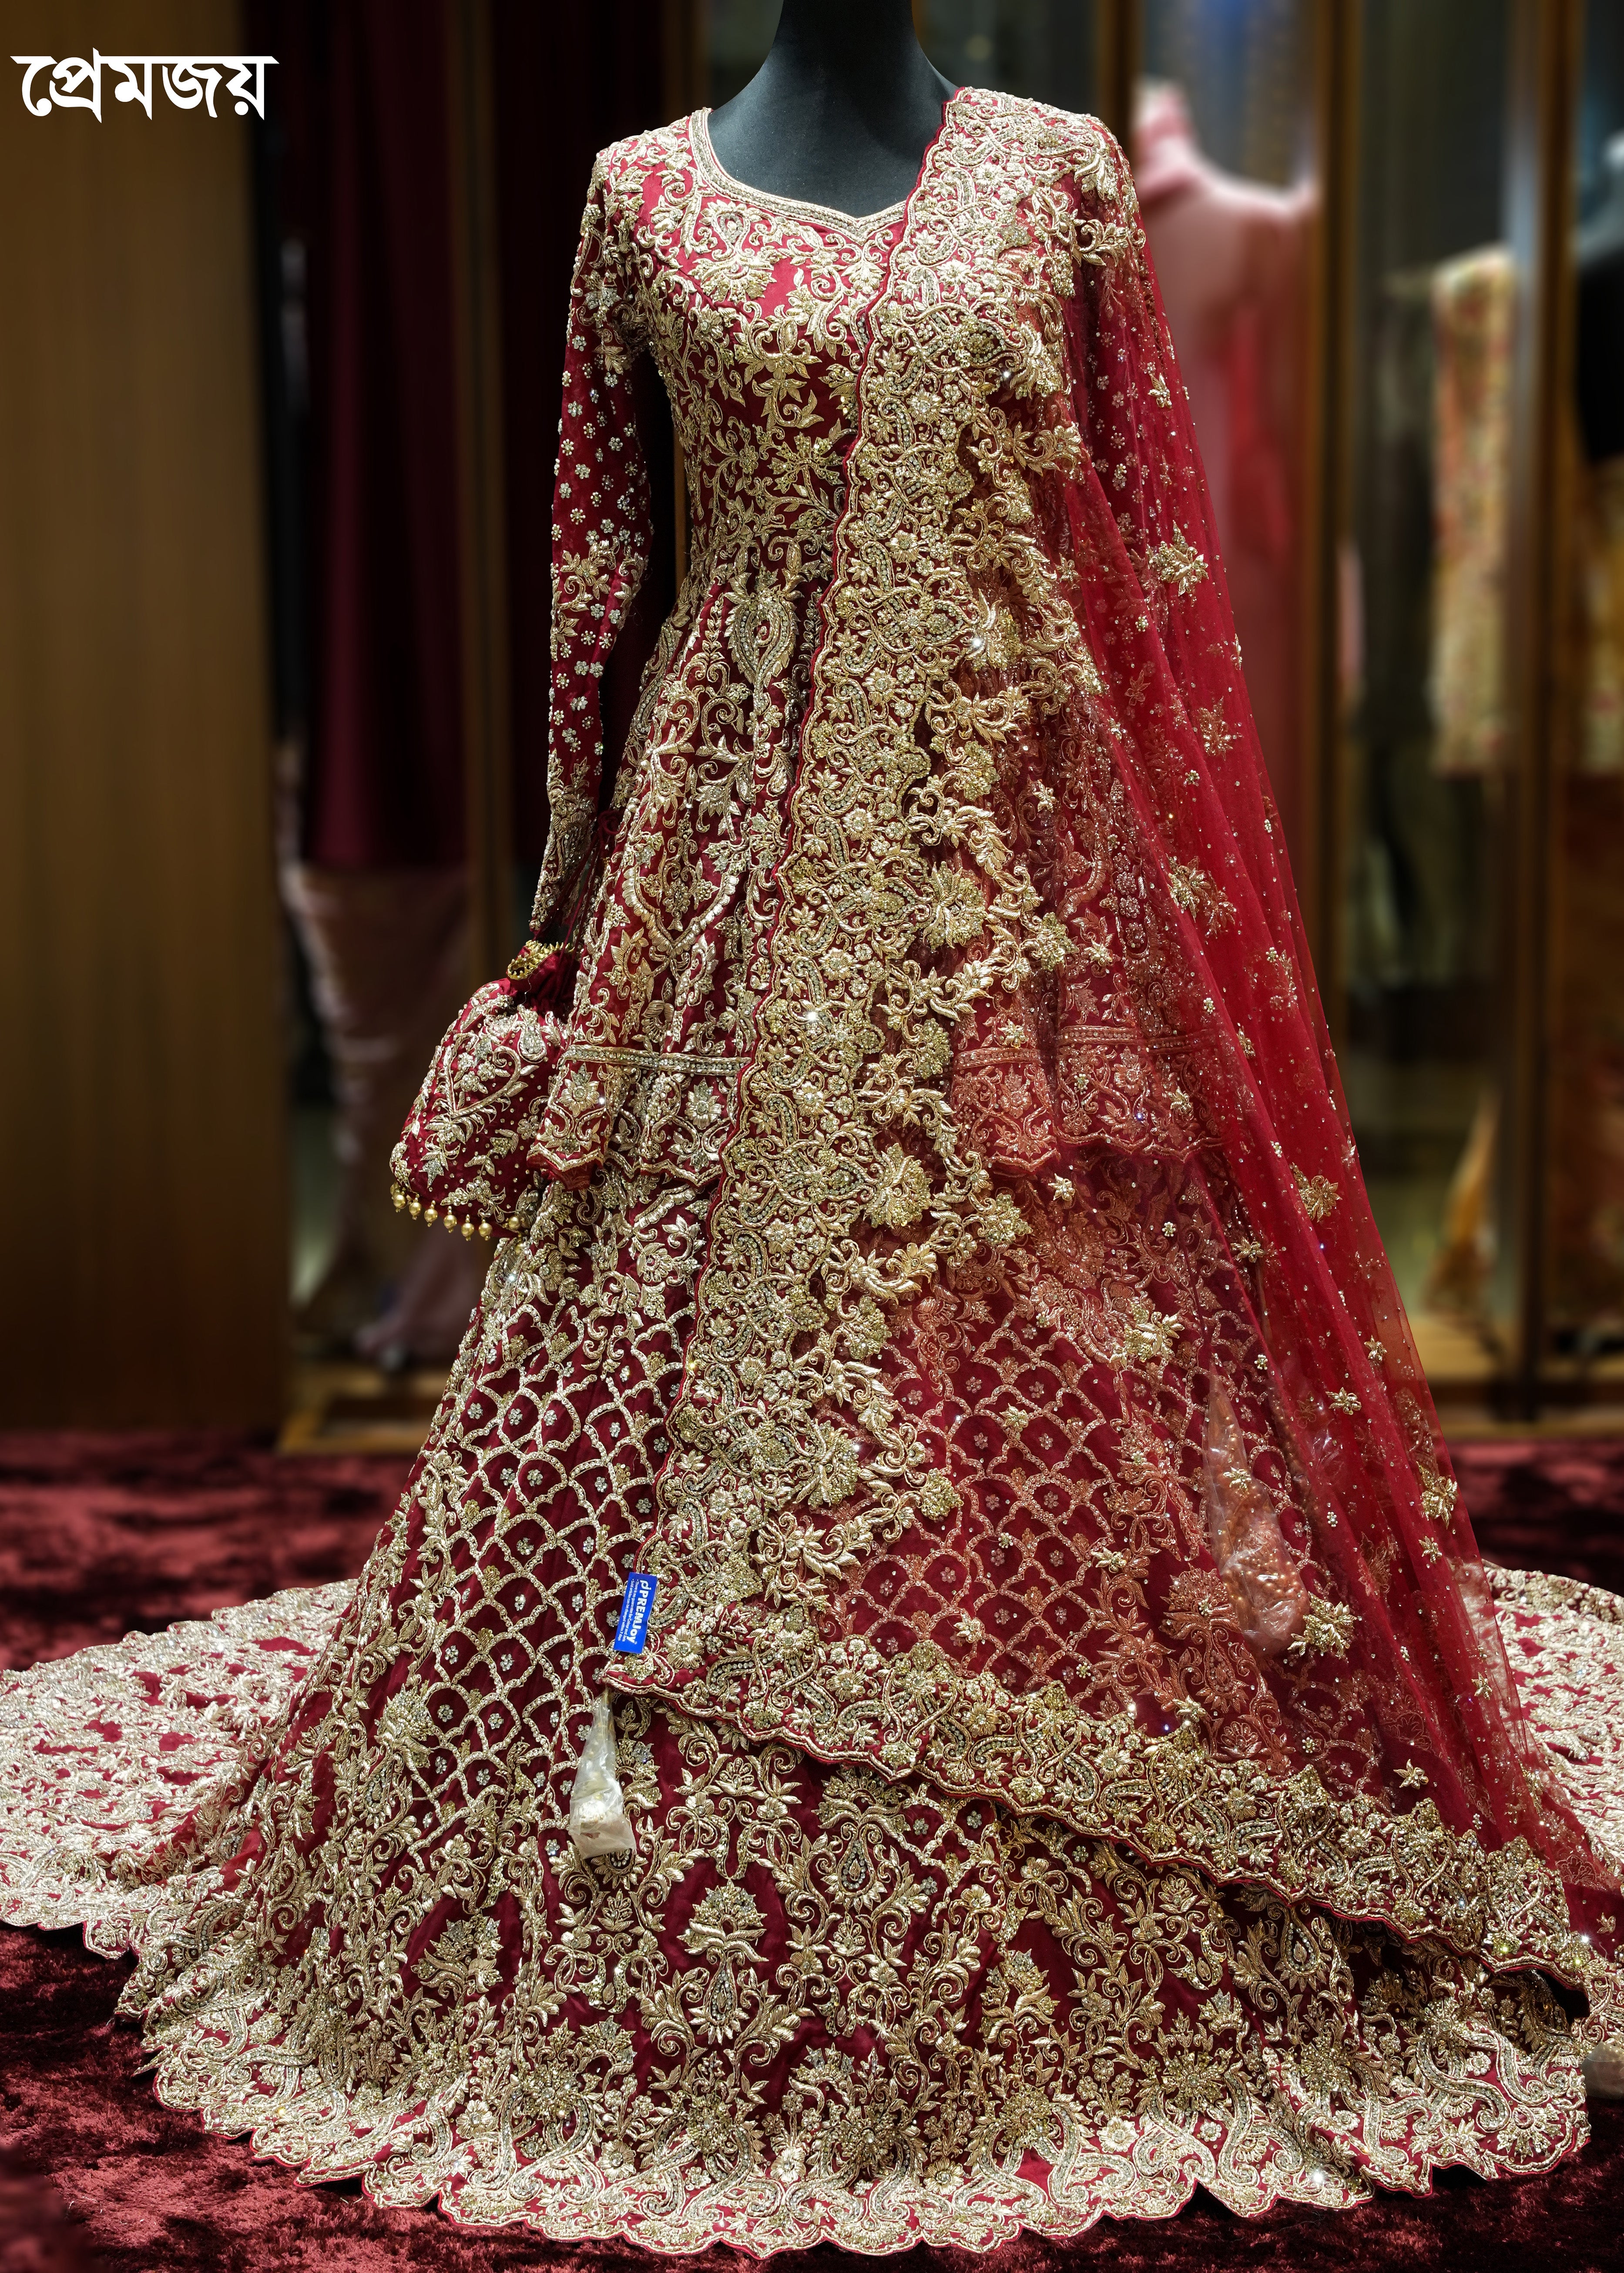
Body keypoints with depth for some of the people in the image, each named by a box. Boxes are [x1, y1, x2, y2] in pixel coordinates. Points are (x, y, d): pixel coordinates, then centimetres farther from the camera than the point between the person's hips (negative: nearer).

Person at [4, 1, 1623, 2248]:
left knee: (1034, 1325, 3)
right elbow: (593, 534, 9)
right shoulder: (641, 189, 8)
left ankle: (1080, 1930, 20)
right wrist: (571, 820, 7)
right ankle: (643, 1926, 20)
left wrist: (1181, 828, 2)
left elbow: (1154, 526, 7)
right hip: (743, 845, 0)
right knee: (690, 1323, 3)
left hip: (1012, 839, 1)